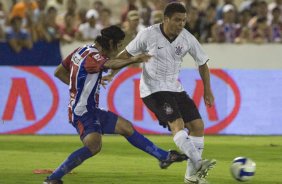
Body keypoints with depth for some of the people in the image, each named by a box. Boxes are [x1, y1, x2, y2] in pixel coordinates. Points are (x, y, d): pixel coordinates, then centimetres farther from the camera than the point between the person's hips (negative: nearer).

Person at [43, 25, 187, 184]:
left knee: (126, 127, 13)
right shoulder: (92, 56, -19)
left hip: (92, 110, 11)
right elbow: (110, 64, -43)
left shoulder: (81, 51, 11)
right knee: (94, 145, -32)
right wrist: (132, 60, -59)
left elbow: (59, 72, 20)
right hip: (82, 113, -11)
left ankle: (164, 156, 22)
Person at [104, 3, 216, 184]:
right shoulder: (148, 35, -14)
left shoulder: (188, 39, -4)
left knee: (198, 125, -3)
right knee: (177, 123, -26)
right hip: (153, 89, -6)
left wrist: (207, 91, 8)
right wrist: (112, 75, 0)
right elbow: (127, 54, 1)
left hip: (175, 88, 6)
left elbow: (202, 63, 9)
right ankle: (198, 164, -39)